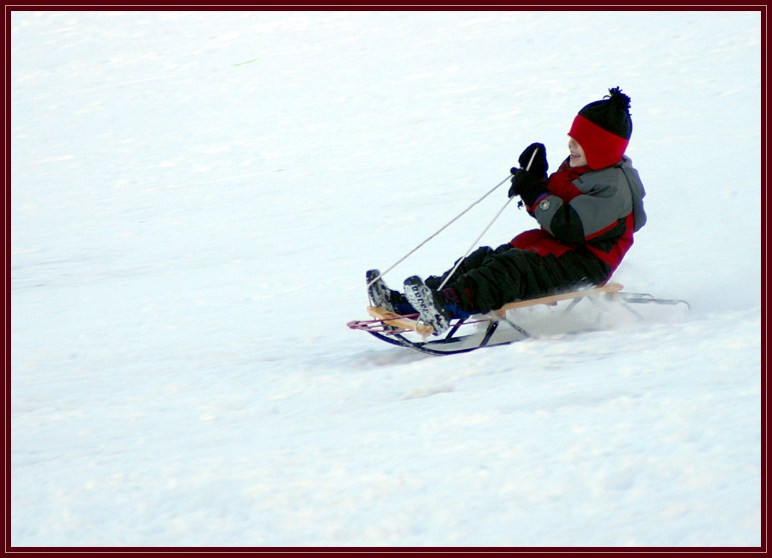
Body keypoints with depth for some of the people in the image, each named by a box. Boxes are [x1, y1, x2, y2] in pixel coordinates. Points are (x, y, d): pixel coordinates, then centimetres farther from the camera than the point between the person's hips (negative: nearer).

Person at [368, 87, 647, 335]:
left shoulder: (613, 188, -16)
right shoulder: (575, 168, 16)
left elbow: (571, 228, -25)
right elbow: (547, 211, 22)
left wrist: (535, 194, -21)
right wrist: (536, 179, 5)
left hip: (585, 263, -10)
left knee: (513, 268, -32)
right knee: (486, 259, -9)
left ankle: (446, 306, -54)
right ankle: (406, 303, -23)